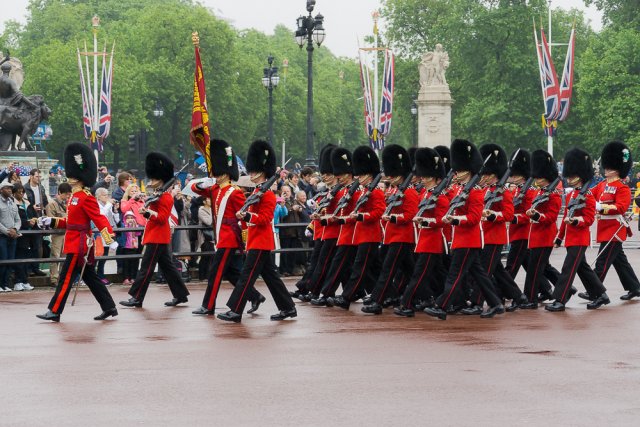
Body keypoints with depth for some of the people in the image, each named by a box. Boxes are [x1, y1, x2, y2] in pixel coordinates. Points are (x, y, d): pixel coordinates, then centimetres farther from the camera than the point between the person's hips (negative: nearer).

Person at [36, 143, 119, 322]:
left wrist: (110, 239, -28)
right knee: (90, 277, 12)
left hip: (79, 245, -10)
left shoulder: (86, 198, -15)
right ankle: (109, 308, 16)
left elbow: (99, 219, -21)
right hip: (76, 244, 10)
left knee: (66, 278, -6)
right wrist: (51, 222, 15)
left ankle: (54, 312, -2)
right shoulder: (75, 196, 14)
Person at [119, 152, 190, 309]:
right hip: (156, 236, 10)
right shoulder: (157, 195, 16)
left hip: (157, 237, -10)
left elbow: (161, 218, -19)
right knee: (167, 266, 12)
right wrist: (145, 211, 3)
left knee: (146, 267, -9)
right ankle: (180, 295, 16)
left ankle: (136, 298, -8)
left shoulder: (165, 197, -14)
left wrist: (147, 211, -27)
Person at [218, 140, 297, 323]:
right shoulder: (257, 191, 16)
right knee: (270, 275, 12)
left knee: (247, 275, -11)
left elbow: (265, 219, -20)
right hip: (258, 241, 10)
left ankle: (235, 311, -12)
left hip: (260, 242, -10)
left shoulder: (267, 193, -14)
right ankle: (288, 308, 16)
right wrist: (244, 215, 7)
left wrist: (247, 216, -29)